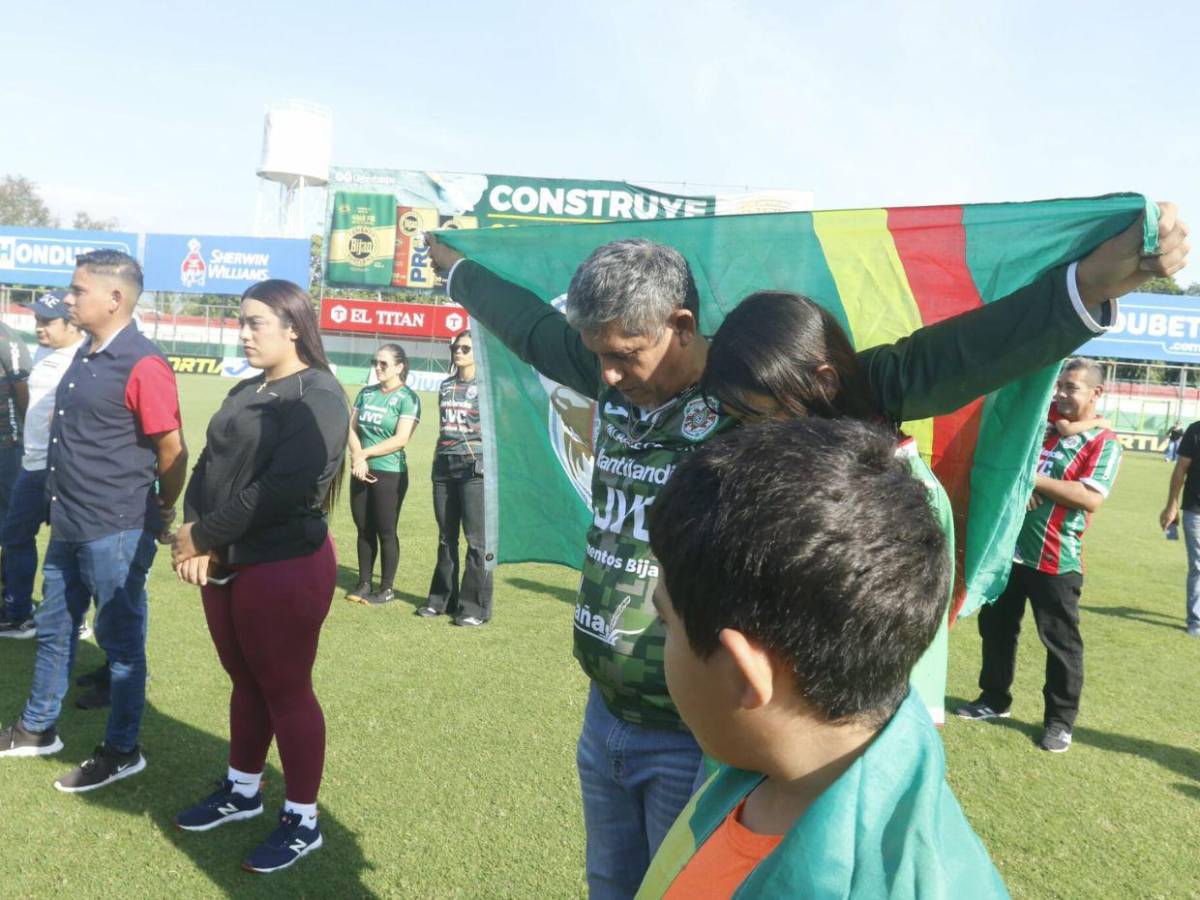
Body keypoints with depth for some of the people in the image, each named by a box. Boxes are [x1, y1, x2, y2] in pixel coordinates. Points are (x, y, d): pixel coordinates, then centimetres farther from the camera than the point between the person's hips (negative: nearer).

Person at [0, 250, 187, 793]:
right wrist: (66, 505, 19)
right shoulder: (85, 357, 11)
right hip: (70, 525, 9)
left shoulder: (142, 366, -19)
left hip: (116, 532, -9)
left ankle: (121, 752, 20)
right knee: (54, 628, 21)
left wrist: (162, 511, -4)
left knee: (120, 638, 5)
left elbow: (172, 451, -18)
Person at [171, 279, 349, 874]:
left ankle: (302, 821, 19)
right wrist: (193, 536, -8)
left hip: (285, 568, -8)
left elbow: (282, 489, -24)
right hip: (227, 564, 8)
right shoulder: (246, 392, 12)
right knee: (245, 682, 20)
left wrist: (203, 537, -15)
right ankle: (242, 791, 38)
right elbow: (209, 464, 10)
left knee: (286, 691, 3)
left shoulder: (318, 396, -15)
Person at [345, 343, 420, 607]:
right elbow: (352, 428, 7)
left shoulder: (407, 397, -8)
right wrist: (357, 458, -11)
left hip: (390, 474, -6)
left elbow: (400, 439, -16)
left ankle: (387, 589, 11)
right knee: (364, 529, 11)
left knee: (386, 531, 1)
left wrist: (364, 453, -12)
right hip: (362, 472, 6)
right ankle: (364, 583, 22)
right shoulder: (366, 393, 10)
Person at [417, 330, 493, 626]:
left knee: (476, 539, -4)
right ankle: (442, 598, 24)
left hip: (475, 468, -6)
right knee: (446, 538, 13)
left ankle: (475, 607, 3)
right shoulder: (446, 386, 15)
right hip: (444, 467, 6)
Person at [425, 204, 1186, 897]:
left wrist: (1089, 284, -36)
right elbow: (528, 321, 15)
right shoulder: (614, 379, -1)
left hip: (698, 739, -6)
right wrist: (456, 266, 31)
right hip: (605, 716, 6)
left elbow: (918, 370, -27)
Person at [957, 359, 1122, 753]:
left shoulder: (1104, 442, -8)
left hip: (1056, 560, -6)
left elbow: (1091, 499, -21)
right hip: (1009, 547, 6)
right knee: (996, 627, 16)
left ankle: (1060, 720, 18)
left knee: (1061, 641, 3)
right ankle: (994, 699, 33)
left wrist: (1034, 478, -20)